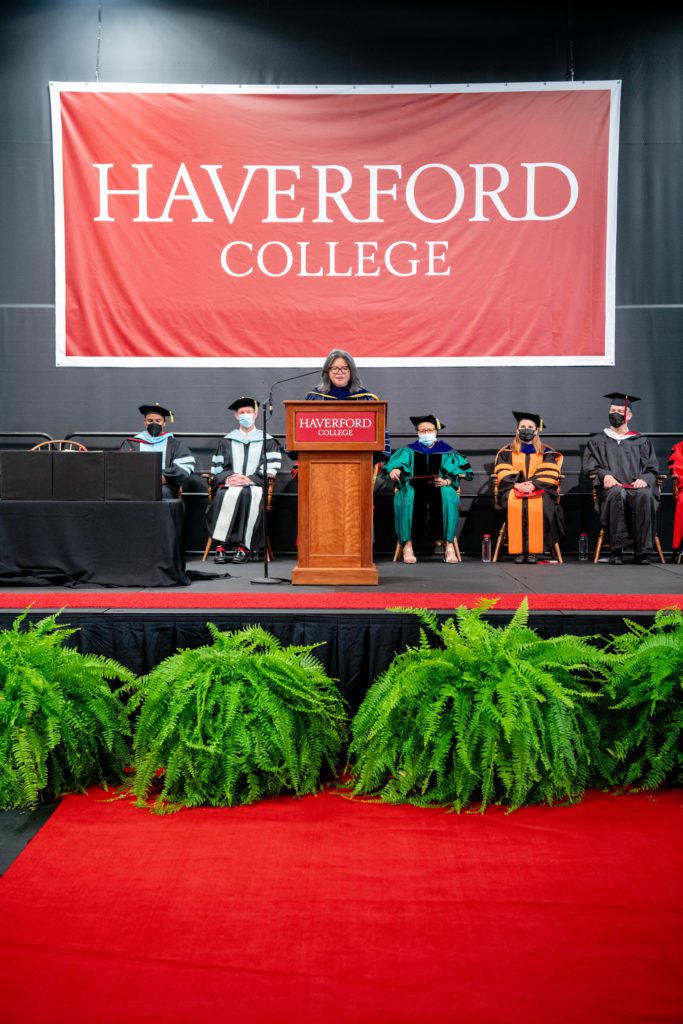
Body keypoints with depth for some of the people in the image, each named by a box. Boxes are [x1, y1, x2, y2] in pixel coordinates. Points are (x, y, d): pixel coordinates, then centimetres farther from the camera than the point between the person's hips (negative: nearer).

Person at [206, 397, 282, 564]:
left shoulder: (267, 441, 15)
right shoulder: (226, 441, 20)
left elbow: (271, 469, 3)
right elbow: (217, 468, 12)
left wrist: (250, 479, -11)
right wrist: (228, 478, -10)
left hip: (255, 485, -1)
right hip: (230, 485, 1)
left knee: (249, 495, -37)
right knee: (229, 495, -35)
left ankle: (243, 546, -37)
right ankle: (220, 545, -37)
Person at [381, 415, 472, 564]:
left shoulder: (446, 452, 14)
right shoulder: (409, 451, 18)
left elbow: (462, 472, 4)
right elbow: (394, 463, 3)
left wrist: (446, 482, -17)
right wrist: (394, 470, -22)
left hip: (440, 488, 0)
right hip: (413, 487, 0)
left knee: (448, 497, -35)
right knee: (408, 498, -36)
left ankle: (449, 546, -33)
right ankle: (408, 545, -35)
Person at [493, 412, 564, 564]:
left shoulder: (547, 453, 15)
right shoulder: (507, 451, 16)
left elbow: (549, 474, 1)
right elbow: (503, 473, 3)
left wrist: (533, 484, -18)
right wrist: (517, 484, -16)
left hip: (539, 489, 0)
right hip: (513, 489, 0)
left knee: (539, 505, -36)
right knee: (514, 503, -36)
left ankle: (534, 550, -32)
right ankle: (518, 550, -34)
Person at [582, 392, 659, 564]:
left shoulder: (642, 441, 24)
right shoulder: (597, 441, 23)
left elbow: (652, 470, 14)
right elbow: (590, 468, 10)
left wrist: (644, 479, -10)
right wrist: (605, 475, -13)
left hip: (637, 487, 1)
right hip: (611, 489, -1)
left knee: (644, 494, -38)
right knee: (617, 492, -39)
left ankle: (643, 551, -32)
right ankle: (616, 550, -36)